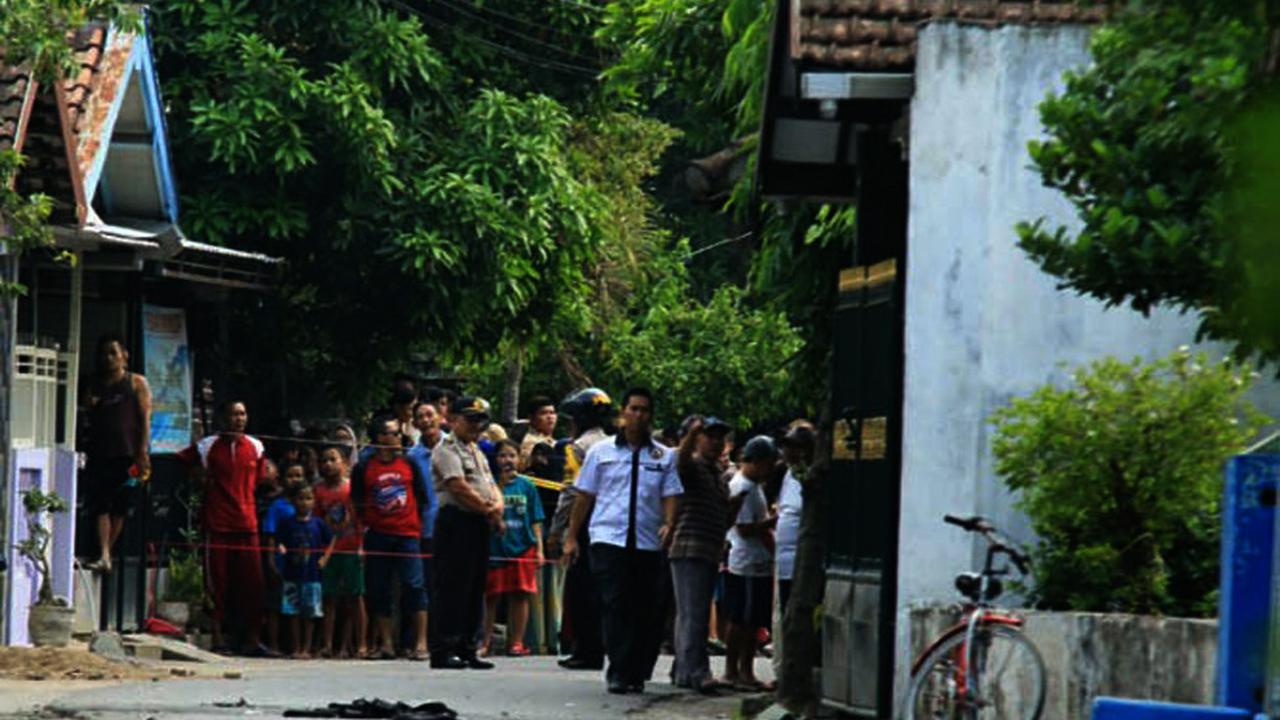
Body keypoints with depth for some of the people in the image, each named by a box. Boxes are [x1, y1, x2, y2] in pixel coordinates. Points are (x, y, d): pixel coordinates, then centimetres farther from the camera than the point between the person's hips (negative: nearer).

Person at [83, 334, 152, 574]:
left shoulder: (136, 383, 7)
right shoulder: (95, 386, 17)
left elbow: (145, 418, 1)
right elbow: (90, 420, 18)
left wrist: (143, 452, -8)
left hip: (127, 454, -2)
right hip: (99, 453, 2)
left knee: (119, 508, 0)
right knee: (100, 507, -9)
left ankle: (107, 552, 10)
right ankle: (104, 556, -16)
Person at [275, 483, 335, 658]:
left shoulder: (317, 524, 4)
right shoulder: (287, 523, 1)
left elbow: (330, 541, 14)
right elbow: (279, 541, 1)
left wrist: (325, 558, 1)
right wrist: (280, 549, -21)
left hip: (311, 576, 1)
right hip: (292, 575, -1)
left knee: (310, 614, 3)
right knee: (294, 614, 1)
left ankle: (306, 648, 10)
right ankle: (296, 648, 9)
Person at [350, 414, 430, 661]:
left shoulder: (408, 464, 7)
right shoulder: (364, 468, 2)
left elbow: (421, 497, 12)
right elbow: (357, 502, 6)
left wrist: (417, 524, 7)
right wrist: (365, 524, -2)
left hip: (407, 534, 0)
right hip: (377, 536, 0)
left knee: (415, 586, -8)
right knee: (378, 591, 3)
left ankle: (421, 642, -6)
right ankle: (386, 644, 9)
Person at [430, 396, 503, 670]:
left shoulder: (477, 452, 23)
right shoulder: (447, 450, -6)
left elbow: (491, 486, 20)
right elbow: (459, 487, -16)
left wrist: (497, 508, -3)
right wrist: (489, 509, -10)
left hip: (480, 524, 9)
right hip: (457, 521, -9)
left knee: (475, 589, 9)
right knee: (453, 588, -9)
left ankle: (466, 648, 13)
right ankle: (444, 649, -8)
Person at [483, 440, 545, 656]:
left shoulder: (526, 486, 7)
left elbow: (535, 521, 9)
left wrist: (539, 549, 4)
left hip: (522, 547, 2)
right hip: (494, 547, -2)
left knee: (520, 596, 4)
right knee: (490, 597, 1)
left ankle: (517, 642, 12)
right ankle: (485, 642, 8)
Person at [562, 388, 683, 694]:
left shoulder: (664, 457, 10)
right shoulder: (601, 452, 9)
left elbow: (670, 496, 5)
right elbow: (584, 496, 11)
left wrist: (668, 525, -15)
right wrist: (571, 536, 8)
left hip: (647, 543, 2)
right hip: (608, 539, -2)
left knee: (644, 609, 4)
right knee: (615, 605, -12)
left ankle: (636, 673, 13)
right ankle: (618, 672, -12)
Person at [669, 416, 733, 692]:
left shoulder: (718, 473, 21)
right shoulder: (693, 465, -4)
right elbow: (681, 460, -29)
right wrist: (691, 434, -46)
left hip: (710, 553, 9)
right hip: (689, 551, -9)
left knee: (693, 616, 12)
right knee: (693, 614, -14)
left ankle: (682, 670, 17)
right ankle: (696, 671, -20)